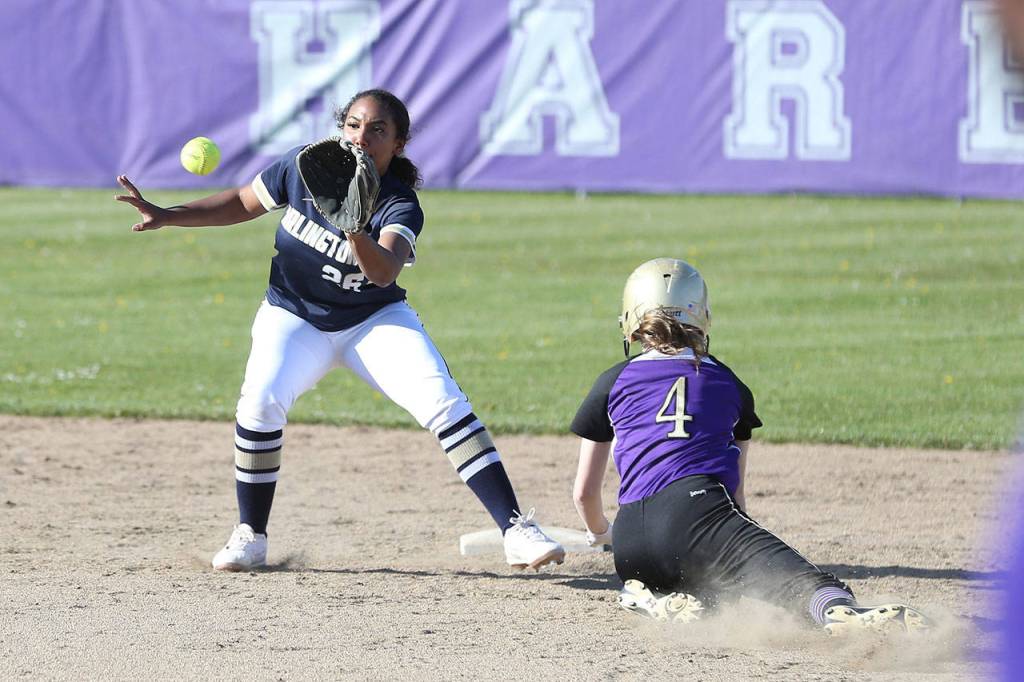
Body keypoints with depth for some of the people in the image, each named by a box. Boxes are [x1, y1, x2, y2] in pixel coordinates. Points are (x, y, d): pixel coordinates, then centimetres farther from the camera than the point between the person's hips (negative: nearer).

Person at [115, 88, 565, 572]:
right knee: (260, 401, -27)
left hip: (375, 320, -1)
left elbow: (383, 273, -39)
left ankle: (515, 530, -18)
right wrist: (165, 217, -4)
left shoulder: (400, 207, -20)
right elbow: (243, 203, 4)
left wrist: (352, 227, -58)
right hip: (295, 318, 1)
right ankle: (250, 536, -9)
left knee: (443, 401, -20)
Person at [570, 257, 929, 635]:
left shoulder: (613, 383, 24)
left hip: (630, 544, 2)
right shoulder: (730, 385, 25)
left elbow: (584, 492, 30)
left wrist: (600, 533, 52)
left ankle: (662, 600, -14)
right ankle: (840, 610, -56)